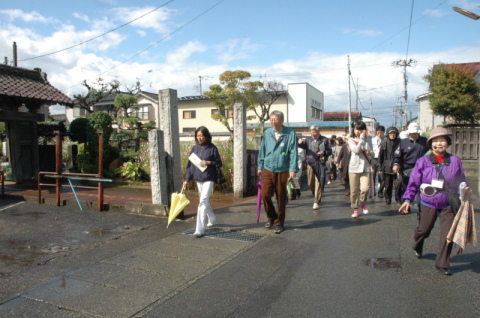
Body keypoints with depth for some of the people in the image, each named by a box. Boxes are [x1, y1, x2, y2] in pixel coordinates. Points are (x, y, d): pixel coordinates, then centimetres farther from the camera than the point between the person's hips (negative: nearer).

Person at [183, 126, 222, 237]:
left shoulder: (212, 148, -7)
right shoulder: (194, 148, 4)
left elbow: (219, 163, -2)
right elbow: (190, 164, 7)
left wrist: (208, 162, -19)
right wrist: (187, 179, 3)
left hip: (209, 179, -5)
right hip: (198, 179, 5)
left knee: (203, 202, -13)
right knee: (204, 201, 19)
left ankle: (200, 229, -10)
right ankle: (212, 218, 43)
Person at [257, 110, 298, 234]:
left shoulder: (290, 133, -6)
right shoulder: (267, 133, 3)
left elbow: (293, 152, -8)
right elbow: (262, 151, 10)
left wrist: (293, 168, -14)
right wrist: (260, 167, 11)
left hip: (282, 171, -2)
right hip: (267, 169, 2)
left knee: (281, 198, 7)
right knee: (265, 194, -6)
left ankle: (279, 223, 24)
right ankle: (271, 217, 21)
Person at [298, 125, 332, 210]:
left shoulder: (324, 140, 3)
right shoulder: (308, 139, 9)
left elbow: (330, 151, 5)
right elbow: (303, 145, -6)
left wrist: (324, 152, -16)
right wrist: (300, 143, -29)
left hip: (320, 165, -3)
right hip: (310, 164, 3)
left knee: (318, 184, -4)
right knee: (310, 184, 9)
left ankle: (316, 202, 1)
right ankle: (317, 197, 33)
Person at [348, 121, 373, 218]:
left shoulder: (368, 140, 10)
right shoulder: (351, 140, 5)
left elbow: (369, 152, 3)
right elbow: (356, 150, -13)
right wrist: (362, 138, -10)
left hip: (365, 167, 1)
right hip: (353, 167, -1)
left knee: (365, 188, -14)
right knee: (354, 190, 2)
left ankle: (363, 202, 14)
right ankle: (355, 209, 15)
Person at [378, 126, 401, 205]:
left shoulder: (399, 142, 1)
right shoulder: (384, 143, 2)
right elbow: (380, 156, 5)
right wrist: (380, 168, 3)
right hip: (387, 168, 1)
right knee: (388, 185, 7)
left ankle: (398, 198, 15)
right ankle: (388, 199, 20)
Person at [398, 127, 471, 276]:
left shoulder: (455, 161, -3)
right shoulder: (423, 161, -7)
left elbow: (460, 181, 7)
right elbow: (413, 182, -5)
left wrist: (465, 190, -14)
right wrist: (408, 199, -10)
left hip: (448, 205, 1)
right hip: (428, 203, -1)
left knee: (448, 234, 1)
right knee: (423, 230, 14)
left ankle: (442, 263, 18)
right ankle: (417, 248, 46)